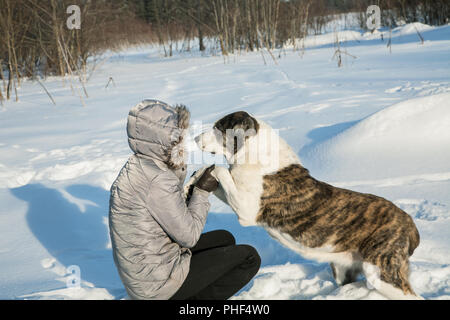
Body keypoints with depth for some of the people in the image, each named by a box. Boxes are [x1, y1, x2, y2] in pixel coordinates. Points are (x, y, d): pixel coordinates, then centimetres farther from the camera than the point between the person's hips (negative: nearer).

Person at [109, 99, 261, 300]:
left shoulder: (138, 167, 5)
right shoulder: (157, 180, -26)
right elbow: (189, 236, -19)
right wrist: (202, 192, -8)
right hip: (157, 284, -10)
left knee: (225, 239, 23)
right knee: (249, 258, -2)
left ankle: (185, 298, 15)